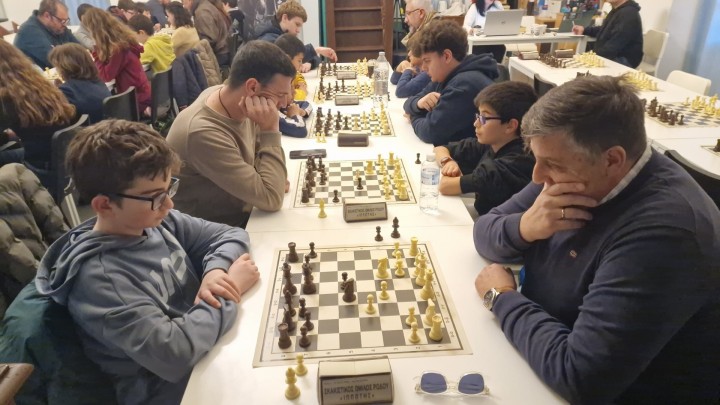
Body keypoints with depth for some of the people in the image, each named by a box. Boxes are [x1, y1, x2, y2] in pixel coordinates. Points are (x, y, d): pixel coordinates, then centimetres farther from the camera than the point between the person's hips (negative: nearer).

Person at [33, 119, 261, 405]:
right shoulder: (97, 275, -21)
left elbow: (231, 234, 5)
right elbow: (173, 353, -28)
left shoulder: (156, 221, -2)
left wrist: (216, 270, -14)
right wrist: (231, 290, -19)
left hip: (210, 354, 7)